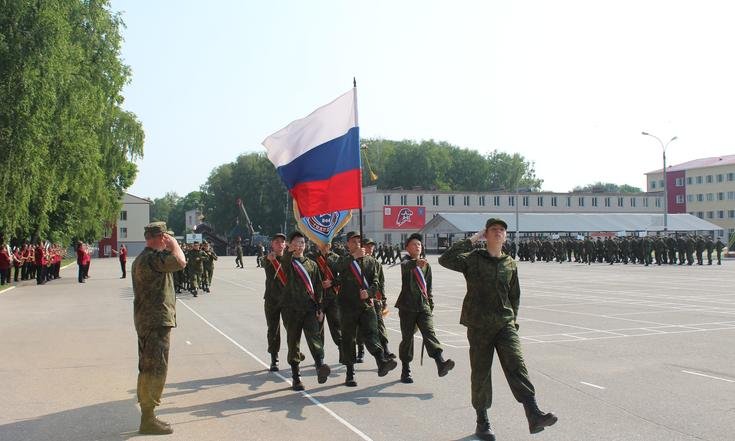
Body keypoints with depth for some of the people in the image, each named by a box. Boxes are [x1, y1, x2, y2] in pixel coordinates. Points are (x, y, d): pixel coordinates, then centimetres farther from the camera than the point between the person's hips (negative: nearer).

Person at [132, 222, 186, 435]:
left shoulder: (141, 258, 16)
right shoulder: (153, 258, -19)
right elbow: (180, 262, -31)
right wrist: (174, 245, -14)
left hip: (147, 321, 11)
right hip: (157, 322, -11)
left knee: (148, 368, 16)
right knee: (156, 370, -6)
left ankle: (147, 415, 25)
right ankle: (148, 420, -2)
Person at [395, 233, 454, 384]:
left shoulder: (426, 265, 16)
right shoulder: (406, 263, -2)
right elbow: (405, 266, -29)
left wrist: (430, 303, 20)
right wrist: (416, 263, -50)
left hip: (423, 306, 3)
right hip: (407, 306, -3)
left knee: (429, 333, -14)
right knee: (407, 338, 4)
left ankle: (441, 363, -29)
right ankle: (405, 370, 14)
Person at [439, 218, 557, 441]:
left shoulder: (510, 264, 11)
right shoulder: (473, 259, 0)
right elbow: (445, 259, -16)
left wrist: (513, 320, 14)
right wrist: (472, 240, -11)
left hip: (505, 324, 2)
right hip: (478, 325, -2)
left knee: (516, 365, -14)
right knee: (481, 373, 4)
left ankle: (534, 416, -22)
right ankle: (482, 421, 17)